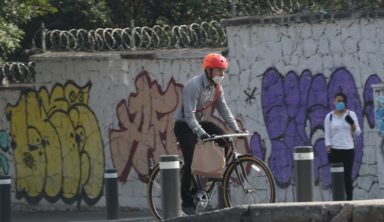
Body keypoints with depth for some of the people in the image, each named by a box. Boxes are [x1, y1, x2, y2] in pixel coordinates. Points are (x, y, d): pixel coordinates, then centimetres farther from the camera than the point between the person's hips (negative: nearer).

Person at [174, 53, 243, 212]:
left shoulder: (216, 87, -1)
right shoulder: (194, 86, -26)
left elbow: (224, 109, 2)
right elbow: (189, 115, -32)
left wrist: (236, 129, -9)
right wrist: (201, 134, -43)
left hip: (200, 122, 8)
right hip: (184, 126, -8)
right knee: (191, 162, -16)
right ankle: (187, 202, -11)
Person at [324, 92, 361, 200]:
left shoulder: (351, 114, 5)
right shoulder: (329, 116, 4)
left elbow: (357, 133, 4)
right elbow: (327, 135, 3)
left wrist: (352, 123, -14)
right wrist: (328, 148, -9)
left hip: (348, 149, 0)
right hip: (334, 150, 0)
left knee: (347, 175, -1)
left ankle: (349, 199, 2)